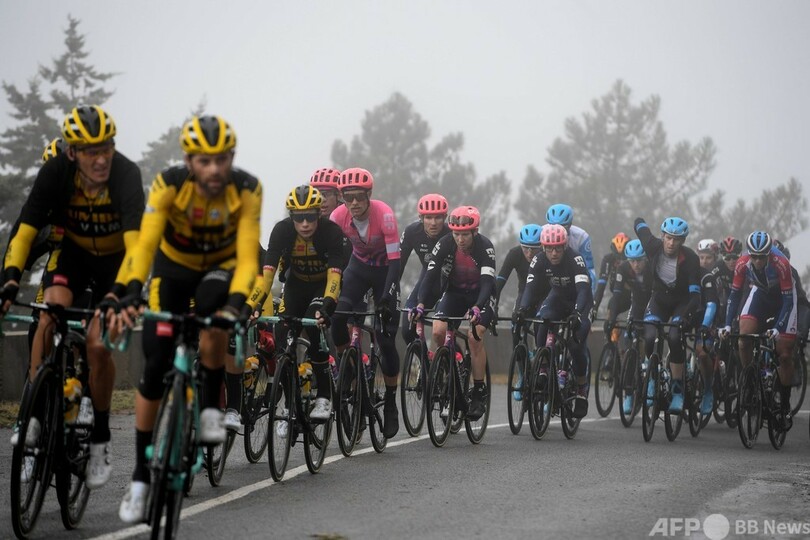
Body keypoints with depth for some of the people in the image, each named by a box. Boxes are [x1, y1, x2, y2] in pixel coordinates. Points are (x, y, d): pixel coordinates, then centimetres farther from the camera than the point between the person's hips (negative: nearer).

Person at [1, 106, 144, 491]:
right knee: (51, 312, -26)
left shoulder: (126, 174, -31)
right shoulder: (55, 172, -24)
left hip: (114, 260, -2)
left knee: (98, 343, -16)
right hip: (72, 252, 2)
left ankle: (100, 440, 3)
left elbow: (135, 238, -39)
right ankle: (35, 410, -14)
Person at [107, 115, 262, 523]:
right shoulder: (169, 184, -28)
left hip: (221, 267, 0)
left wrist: (236, 301, -49)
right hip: (174, 266, 1)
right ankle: (140, 477, 3)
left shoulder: (247, 189, -27)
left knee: (214, 313, -37)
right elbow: (144, 244, -37)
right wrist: (128, 292, -53)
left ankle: (211, 406, -15)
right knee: (154, 366, -9)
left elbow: (248, 255, -32)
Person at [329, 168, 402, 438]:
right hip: (359, 266, 3)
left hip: (384, 270, -3)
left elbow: (395, 260, -30)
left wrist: (387, 297, -40)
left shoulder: (384, 214, -31)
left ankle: (390, 404, 4)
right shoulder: (339, 216, -22)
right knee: (337, 314, -26)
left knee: (386, 338, -8)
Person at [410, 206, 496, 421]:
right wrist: (421, 305, -42)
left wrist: (477, 308, -55)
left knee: (475, 336, -25)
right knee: (437, 332, -20)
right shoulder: (445, 244, -21)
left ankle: (479, 392, -13)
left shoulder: (485, 247, -28)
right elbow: (431, 276, -27)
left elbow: (487, 282, -37)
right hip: (454, 292, 3)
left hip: (481, 295, -3)